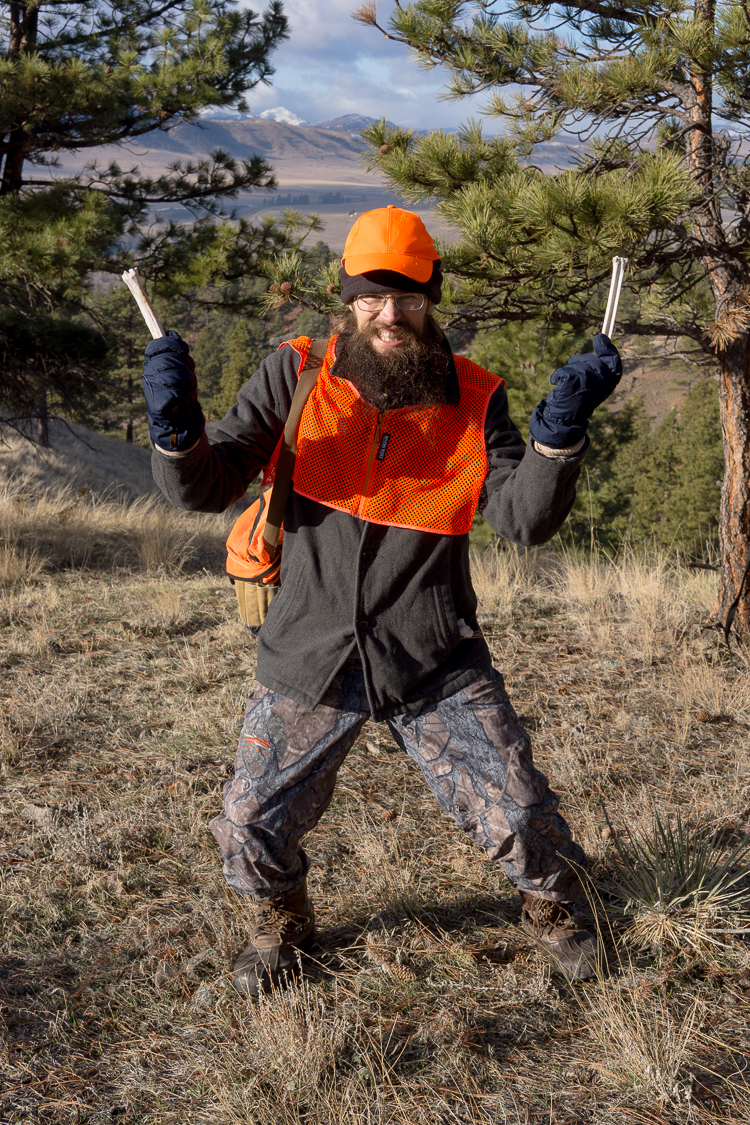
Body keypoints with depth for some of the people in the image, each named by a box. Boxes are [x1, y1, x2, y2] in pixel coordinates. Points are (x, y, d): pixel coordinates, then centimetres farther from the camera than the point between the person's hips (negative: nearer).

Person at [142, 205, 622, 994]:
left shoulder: (472, 398, -2)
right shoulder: (296, 376, -5)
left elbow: (525, 520, -10)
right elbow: (207, 489, -7)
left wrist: (561, 429, -25)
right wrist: (176, 427, -28)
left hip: (436, 661, 0)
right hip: (308, 660, 0)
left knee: (517, 812, 2)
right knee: (252, 826, 5)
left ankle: (552, 908, 37)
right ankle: (282, 922, 40)